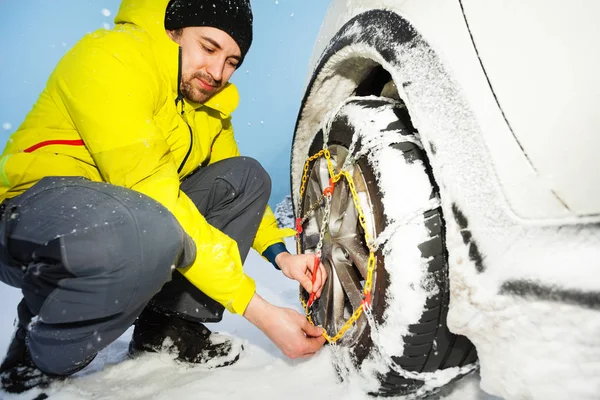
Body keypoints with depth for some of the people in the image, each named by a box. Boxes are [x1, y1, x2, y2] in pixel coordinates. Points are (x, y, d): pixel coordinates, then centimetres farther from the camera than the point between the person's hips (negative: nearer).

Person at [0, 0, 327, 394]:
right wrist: (259, 310, -31)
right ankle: (39, 359, -9)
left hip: (128, 217, 8)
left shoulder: (211, 103, 6)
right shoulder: (111, 54, -19)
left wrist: (280, 254, -6)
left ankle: (166, 325, -3)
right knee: (149, 231, -40)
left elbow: (236, 190, 15)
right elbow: (149, 191, -30)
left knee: (248, 175, -5)